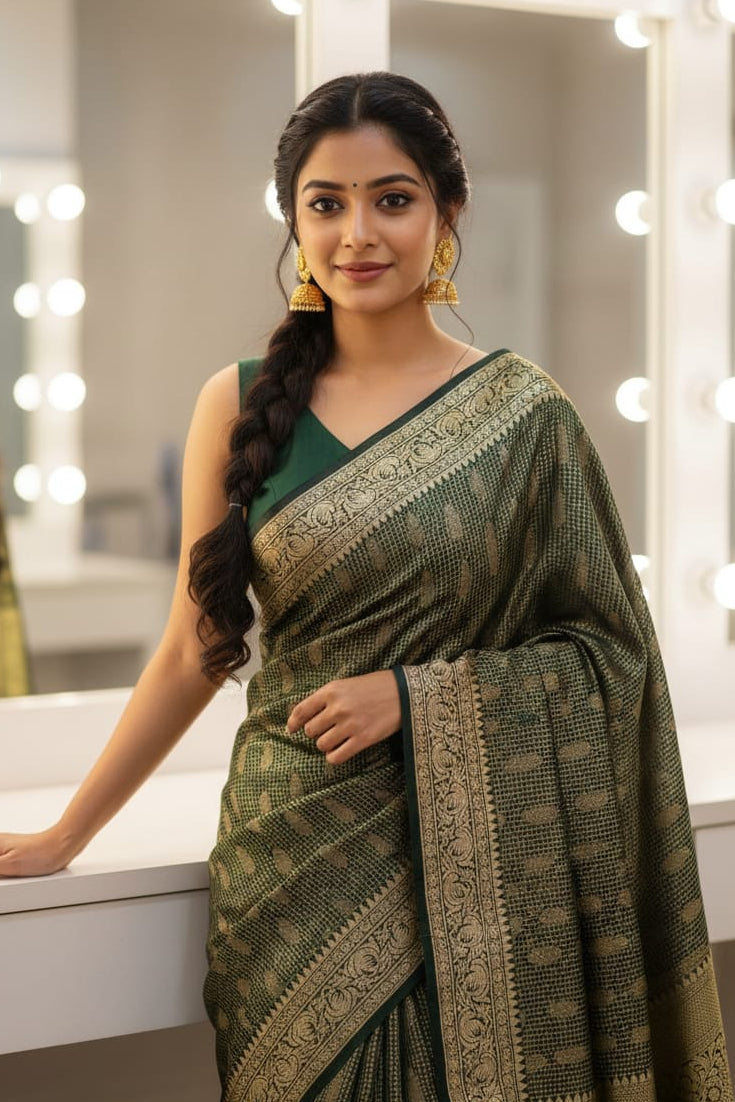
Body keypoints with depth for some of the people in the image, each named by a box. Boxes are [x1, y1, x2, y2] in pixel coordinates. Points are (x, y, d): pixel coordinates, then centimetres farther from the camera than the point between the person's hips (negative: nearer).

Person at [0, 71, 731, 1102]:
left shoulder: (523, 415, -2)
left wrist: (415, 695, -12)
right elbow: (196, 652, 8)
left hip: (468, 860, -1)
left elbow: (607, 647, 0)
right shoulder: (240, 405, 2)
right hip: (291, 856, 1)